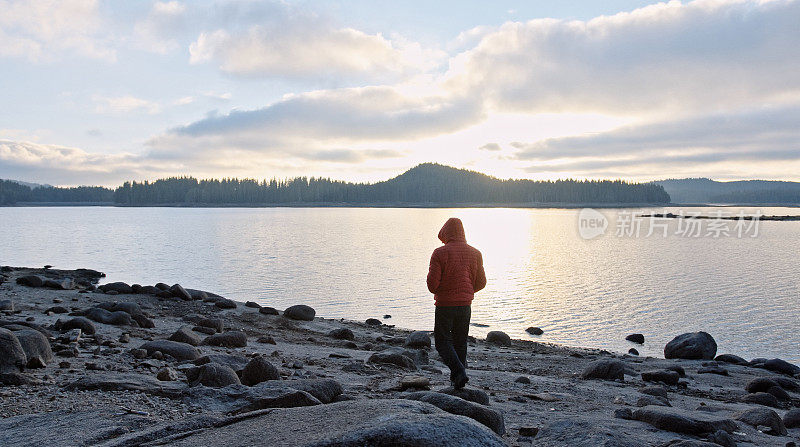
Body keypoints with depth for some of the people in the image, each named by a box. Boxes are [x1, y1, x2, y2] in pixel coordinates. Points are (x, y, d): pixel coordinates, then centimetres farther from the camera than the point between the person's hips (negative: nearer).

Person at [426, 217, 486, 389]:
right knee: (460, 342, 17)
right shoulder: (475, 253, 2)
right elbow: (481, 282, 6)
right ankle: (456, 378, 20)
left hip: (445, 305, -4)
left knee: (443, 341, 8)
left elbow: (432, 284, -14)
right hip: (465, 304, 4)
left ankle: (459, 372, -10)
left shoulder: (439, 253, -11)